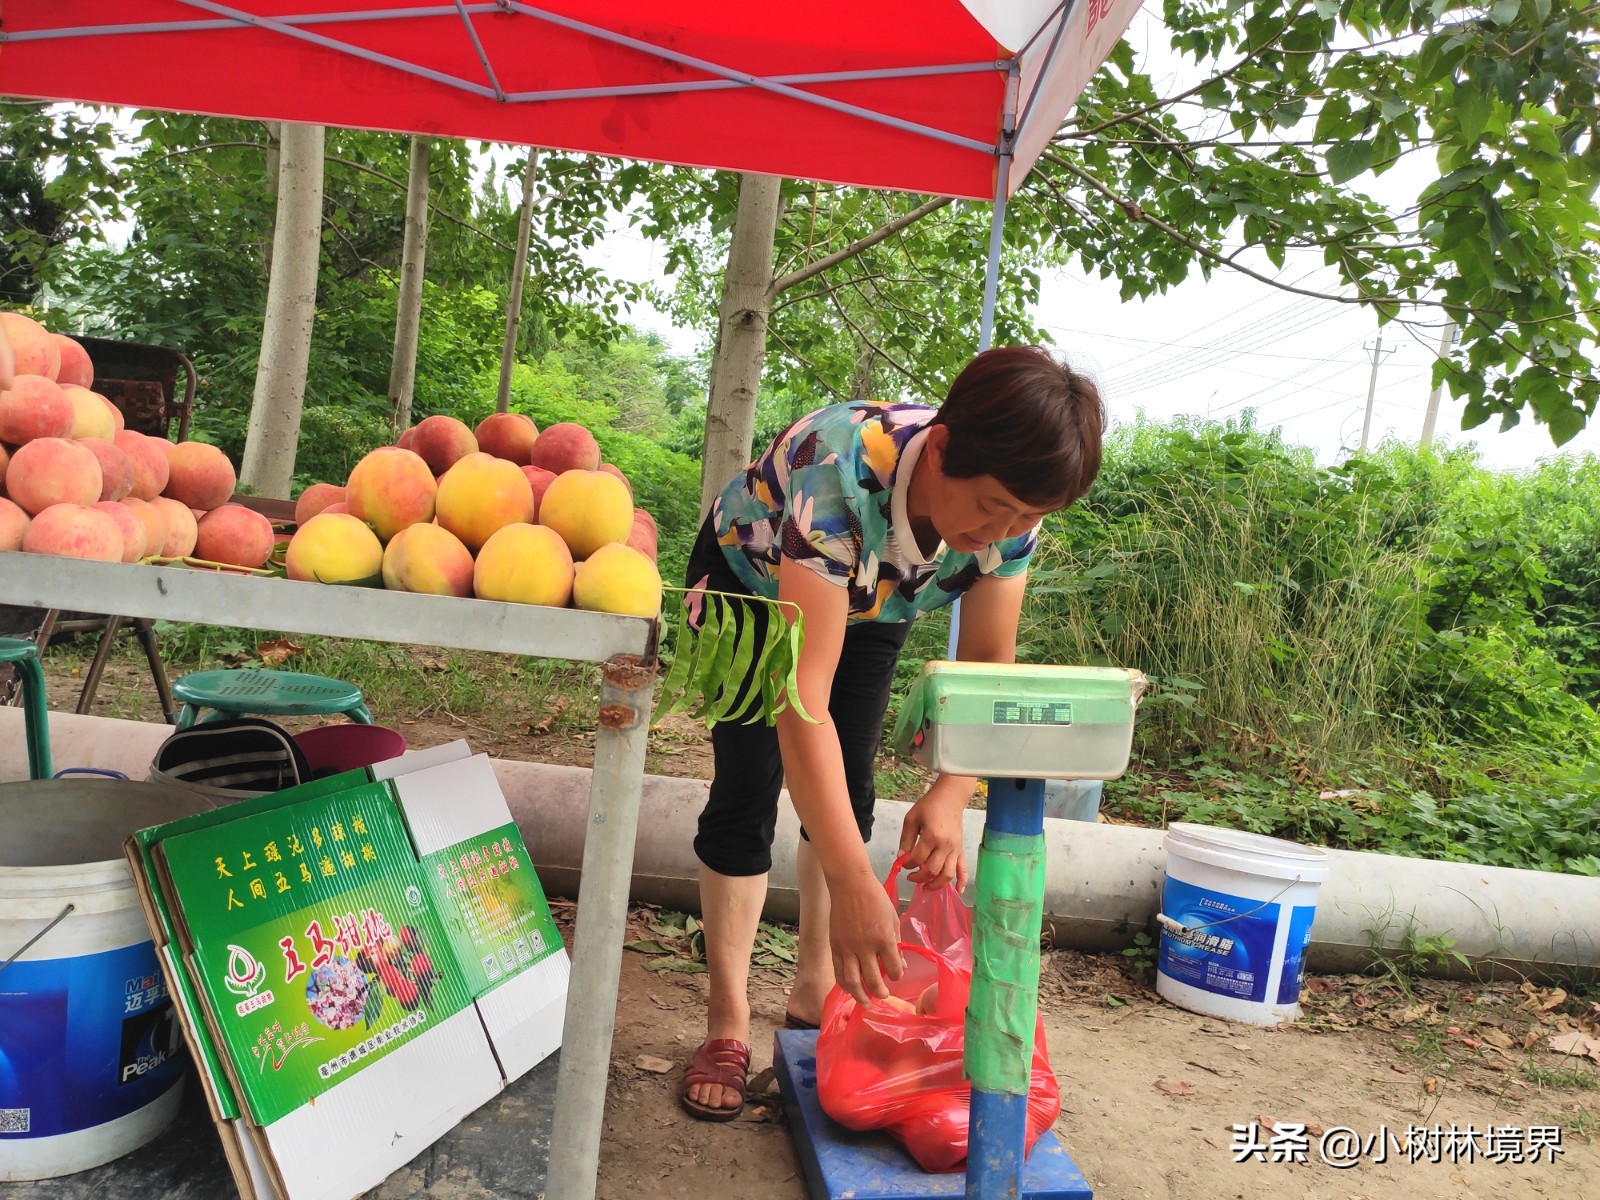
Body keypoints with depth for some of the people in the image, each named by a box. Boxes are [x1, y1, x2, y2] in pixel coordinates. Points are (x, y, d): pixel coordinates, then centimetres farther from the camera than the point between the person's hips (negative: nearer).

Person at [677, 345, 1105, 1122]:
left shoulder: (1007, 508, -29)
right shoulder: (843, 470, -46)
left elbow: (988, 663, -21)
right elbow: (805, 695, -49)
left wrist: (951, 796, -37)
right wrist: (853, 884, -53)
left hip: (872, 605, 5)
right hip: (752, 577, -4)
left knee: (845, 794, 2)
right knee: (748, 790, -9)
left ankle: (816, 991, 19)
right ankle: (727, 1024, 3)